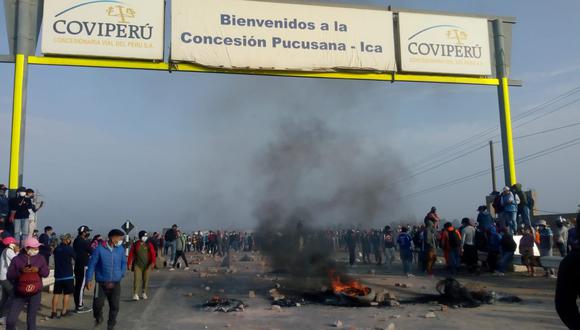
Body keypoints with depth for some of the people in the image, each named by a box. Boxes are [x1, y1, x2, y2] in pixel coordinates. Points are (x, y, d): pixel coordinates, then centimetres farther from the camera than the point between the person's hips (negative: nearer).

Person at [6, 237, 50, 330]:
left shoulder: (40, 258, 2)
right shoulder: (16, 259, -3)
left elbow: (46, 273, 1)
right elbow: (9, 276, -6)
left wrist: (38, 270, -18)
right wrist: (20, 271, -22)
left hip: (35, 294, 0)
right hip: (19, 294, 0)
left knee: (31, 319, 3)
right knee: (10, 320, -5)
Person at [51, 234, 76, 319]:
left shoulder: (56, 248, 4)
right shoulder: (69, 249, -12)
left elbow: (56, 259, 17)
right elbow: (76, 258, -2)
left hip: (58, 275, 5)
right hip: (68, 275, -5)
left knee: (56, 293, 8)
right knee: (67, 293, 6)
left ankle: (54, 312, 6)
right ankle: (64, 311, 9)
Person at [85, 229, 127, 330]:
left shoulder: (121, 249, -1)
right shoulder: (100, 249, -10)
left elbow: (124, 263, 12)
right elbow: (91, 264, -5)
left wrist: (121, 274, 2)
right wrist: (88, 280, -4)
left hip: (115, 284, 2)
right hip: (101, 283, -2)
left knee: (114, 306, 1)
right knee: (97, 304, -4)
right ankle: (98, 319, 29)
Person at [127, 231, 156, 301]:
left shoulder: (149, 245, 0)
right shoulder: (135, 245, 1)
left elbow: (153, 254, -9)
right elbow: (131, 254, 2)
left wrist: (153, 262, -21)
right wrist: (129, 264, -2)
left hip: (147, 265, 1)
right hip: (137, 265, -1)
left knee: (146, 279, 7)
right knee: (136, 278, -10)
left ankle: (144, 293, 23)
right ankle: (135, 294, -9)